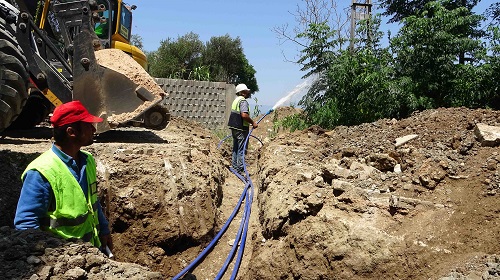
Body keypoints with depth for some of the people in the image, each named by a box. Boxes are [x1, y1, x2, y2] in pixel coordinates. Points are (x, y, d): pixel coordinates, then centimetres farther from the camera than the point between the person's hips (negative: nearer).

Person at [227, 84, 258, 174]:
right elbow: (244, 115, -29)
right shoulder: (243, 101, -15)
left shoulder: (236, 100, 15)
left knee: (236, 148, 18)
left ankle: (234, 166, 27)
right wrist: (253, 123, -18)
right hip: (241, 129, -10)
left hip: (234, 127, 10)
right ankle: (240, 169, 1)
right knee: (241, 149, -3)